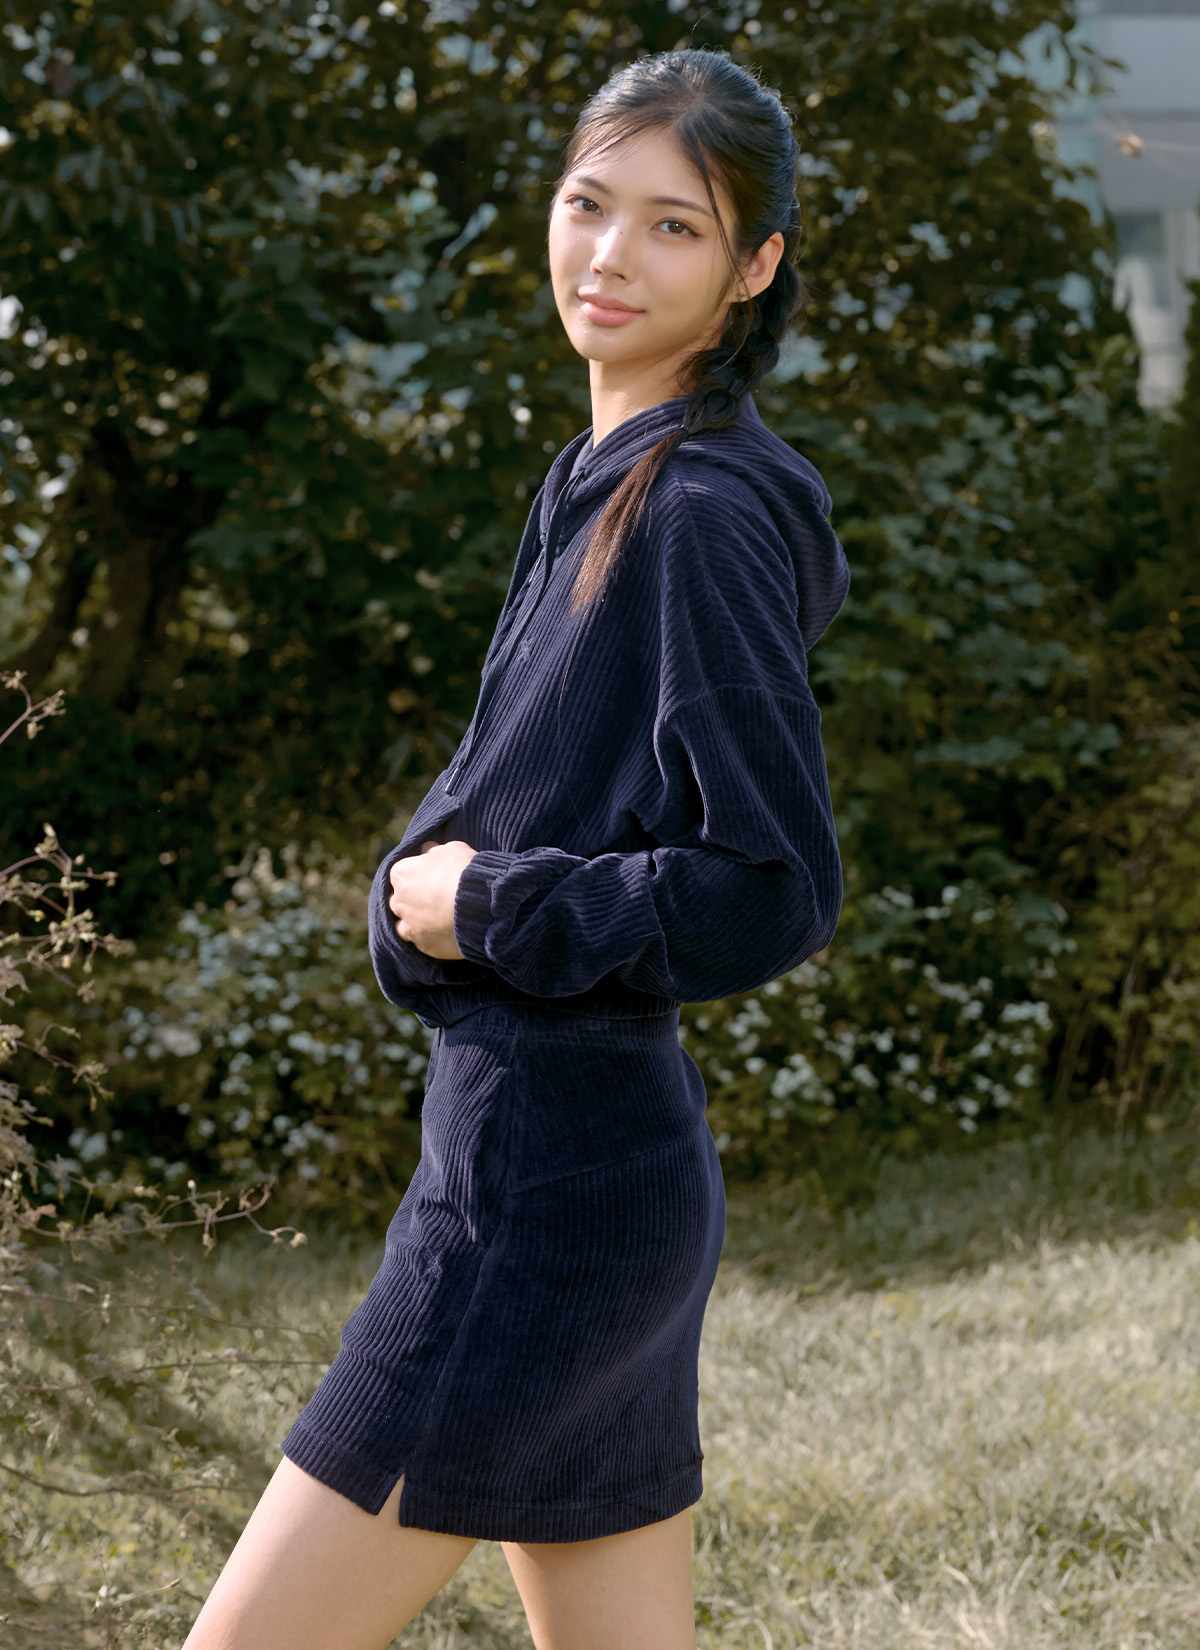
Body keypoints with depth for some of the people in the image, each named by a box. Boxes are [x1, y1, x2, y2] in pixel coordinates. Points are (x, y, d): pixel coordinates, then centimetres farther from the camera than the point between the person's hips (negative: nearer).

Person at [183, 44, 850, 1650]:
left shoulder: (706, 517, -15)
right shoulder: (603, 488, 14)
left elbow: (776, 893, -20)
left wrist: (478, 901, -11)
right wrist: (429, 878, 4)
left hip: (551, 1184, -10)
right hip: (608, 1161, 10)